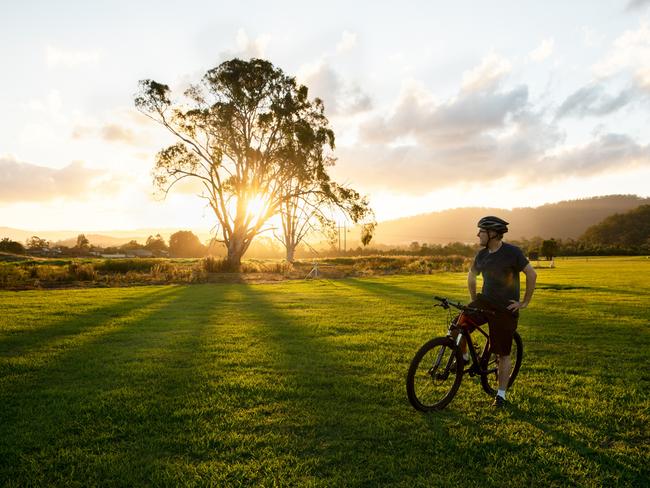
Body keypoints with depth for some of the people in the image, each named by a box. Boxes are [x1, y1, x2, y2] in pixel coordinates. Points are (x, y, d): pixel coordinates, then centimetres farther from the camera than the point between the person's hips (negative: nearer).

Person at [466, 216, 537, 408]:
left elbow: (532, 274, -12)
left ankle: (501, 394, 16)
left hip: (506, 308, -5)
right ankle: (462, 358, 8)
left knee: (503, 354, 3)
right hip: (485, 301, 5)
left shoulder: (512, 252, -13)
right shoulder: (482, 254, 4)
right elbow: (471, 276, 19)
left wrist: (525, 302, -11)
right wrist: (474, 300, 16)